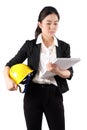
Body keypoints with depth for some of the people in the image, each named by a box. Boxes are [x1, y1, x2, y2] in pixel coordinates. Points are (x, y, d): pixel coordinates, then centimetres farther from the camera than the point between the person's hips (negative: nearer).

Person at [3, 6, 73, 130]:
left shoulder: (64, 47, 5)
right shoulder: (30, 45, 3)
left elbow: (69, 73, -3)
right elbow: (9, 65, 5)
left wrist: (57, 71, -24)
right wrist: (8, 79, -17)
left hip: (54, 94, 0)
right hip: (33, 93, 0)